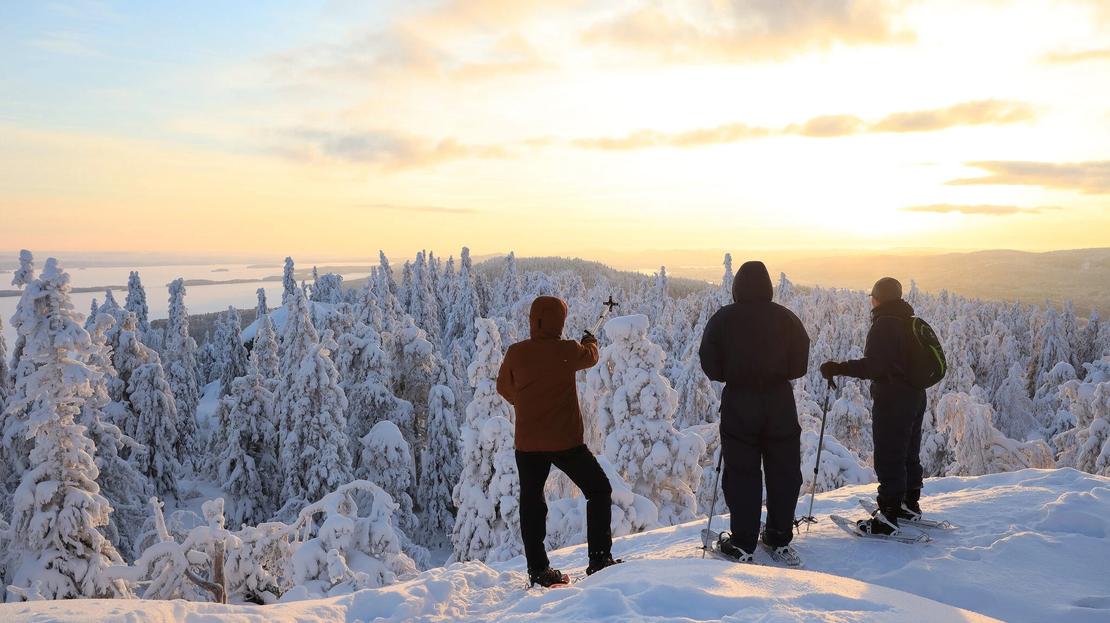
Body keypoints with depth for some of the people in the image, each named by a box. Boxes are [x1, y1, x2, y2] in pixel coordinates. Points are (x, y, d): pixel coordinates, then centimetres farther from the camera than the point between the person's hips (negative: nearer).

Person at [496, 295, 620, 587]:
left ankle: (538, 569, 16)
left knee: (531, 503, 14)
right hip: (566, 442, -2)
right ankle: (599, 558, 11)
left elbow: (503, 387, 11)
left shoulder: (516, 353, -5)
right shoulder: (568, 351, -11)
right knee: (599, 490, 13)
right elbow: (590, 356, 12)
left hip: (527, 443, 3)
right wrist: (590, 341, 35)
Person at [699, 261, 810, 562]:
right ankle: (779, 539, 21)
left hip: (738, 404, -1)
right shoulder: (786, 318, -2)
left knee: (741, 474, 6)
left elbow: (711, 367, -5)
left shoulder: (722, 319, -6)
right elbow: (799, 366, -1)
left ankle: (743, 543, 9)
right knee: (784, 473, 13)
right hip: (780, 403, 1)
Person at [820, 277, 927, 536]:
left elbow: (872, 365, -27)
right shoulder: (910, 322, 11)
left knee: (888, 458, -6)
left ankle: (888, 516, -4)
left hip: (892, 400, -10)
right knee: (909, 453, 20)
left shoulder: (884, 324, -18)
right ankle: (910, 504, 33)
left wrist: (839, 368, -26)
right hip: (915, 396, 10)